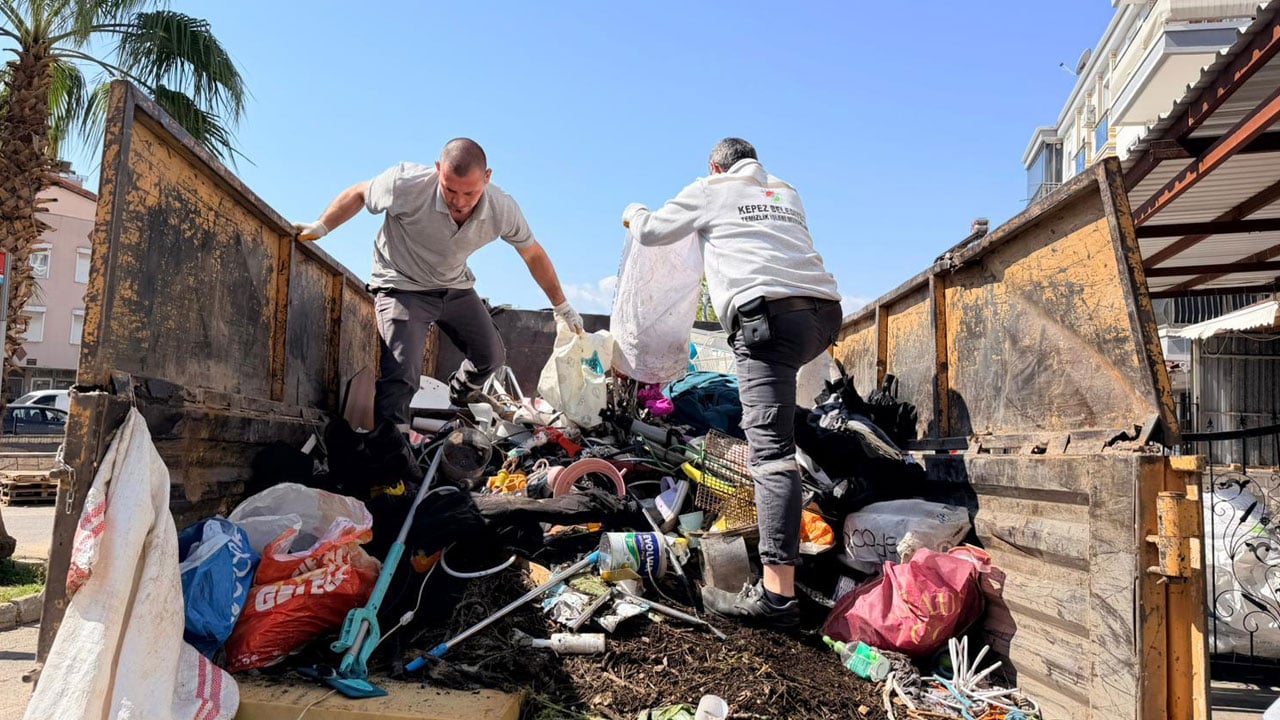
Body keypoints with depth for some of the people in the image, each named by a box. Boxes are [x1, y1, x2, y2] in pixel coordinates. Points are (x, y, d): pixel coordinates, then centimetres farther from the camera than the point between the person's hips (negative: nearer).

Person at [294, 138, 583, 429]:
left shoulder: (503, 209, -21)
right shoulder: (408, 183, -31)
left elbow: (533, 254, -3)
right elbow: (359, 195, -10)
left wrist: (562, 306, 6)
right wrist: (320, 228, -12)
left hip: (455, 287, 5)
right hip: (402, 286, -4)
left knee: (492, 357, 12)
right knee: (401, 375, -20)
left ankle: (460, 399, 43)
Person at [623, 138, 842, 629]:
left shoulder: (711, 189, 16)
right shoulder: (787, 194, 30)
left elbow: (650, 232, 23)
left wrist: (633, 213, 47)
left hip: (768, 316, -7)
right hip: (823, 313, 7)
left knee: (771, 450, -15)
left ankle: (777, 593, -22)